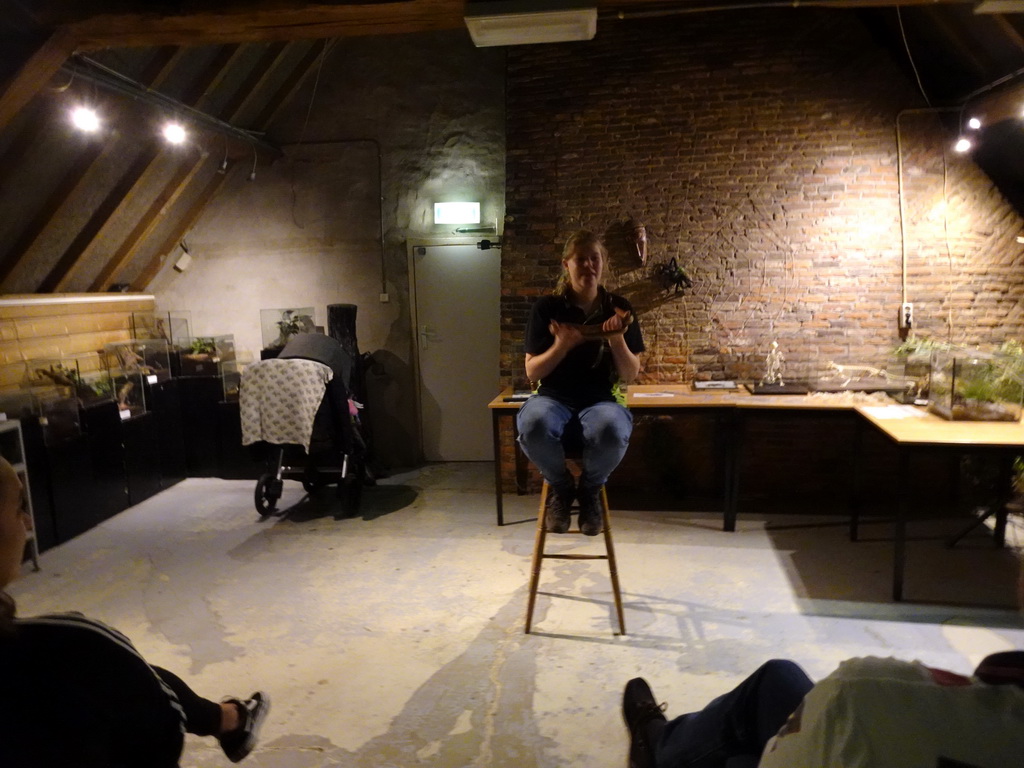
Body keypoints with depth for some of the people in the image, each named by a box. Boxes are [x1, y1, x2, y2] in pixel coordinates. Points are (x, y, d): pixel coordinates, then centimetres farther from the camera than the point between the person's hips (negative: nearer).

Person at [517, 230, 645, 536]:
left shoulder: (619, 308, 4)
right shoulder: (546, 307, 1)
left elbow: (630, 375, 2)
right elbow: (532, 372, -1)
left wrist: (617, 339, -16)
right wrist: (562, 346, -18)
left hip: (602, 400, 0)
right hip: (553, 398, 0)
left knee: (612, 431, -38)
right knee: (533, 425, -38)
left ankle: (590, 488, -1)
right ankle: (560, 486, -2)